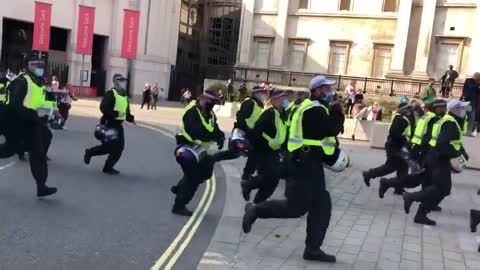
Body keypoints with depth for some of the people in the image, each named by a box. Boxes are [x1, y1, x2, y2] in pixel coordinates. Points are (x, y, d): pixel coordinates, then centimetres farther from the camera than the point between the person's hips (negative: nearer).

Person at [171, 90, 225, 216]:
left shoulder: (209, 114, 8)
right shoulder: (192, 112, -21)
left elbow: (215, 129, 0)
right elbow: (196, 132, -34)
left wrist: (220, 136, -22)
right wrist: (215, 136, -37)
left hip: (198, 149, 9)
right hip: (186, 149, -9)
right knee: (193, 178, -5)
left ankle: (180, 188, 27)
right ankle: (179, 206, 8)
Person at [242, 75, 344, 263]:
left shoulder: (313, 107, 19)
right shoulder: (315, 109, -15)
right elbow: (332, 129, -22)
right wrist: (338, 114, -4)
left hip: (311, 163, 11)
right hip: (303, 163, -11)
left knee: (321, 206, 7)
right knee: (296, 207, -7)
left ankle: (313, 249, 11)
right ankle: (255, 210, 9)